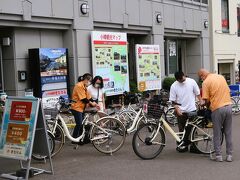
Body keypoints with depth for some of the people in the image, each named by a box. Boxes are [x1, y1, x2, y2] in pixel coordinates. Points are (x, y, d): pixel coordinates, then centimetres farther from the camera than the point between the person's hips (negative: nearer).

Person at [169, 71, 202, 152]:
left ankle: (193, 146, 13)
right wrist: (177, 110, -15)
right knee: (182, 130, 6)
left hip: (192, 110, 0)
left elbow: (198, 94, 5)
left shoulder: (191, 81, -4)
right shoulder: (174, 86, -6)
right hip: (181, 111, 0)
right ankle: (184, 145, 18)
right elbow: (173, 101, -3)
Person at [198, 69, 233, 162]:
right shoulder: (221, 77, 11)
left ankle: (218, 155, 11)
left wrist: (203, 104, 12)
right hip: (228, 106, 5)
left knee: (217, 134, 7)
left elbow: (206, 100, -8)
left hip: (217, 109, -5)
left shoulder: (206, 82, -8)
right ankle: (229, 155, 15)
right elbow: (228, 91, 16)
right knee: (228, 133, 12)